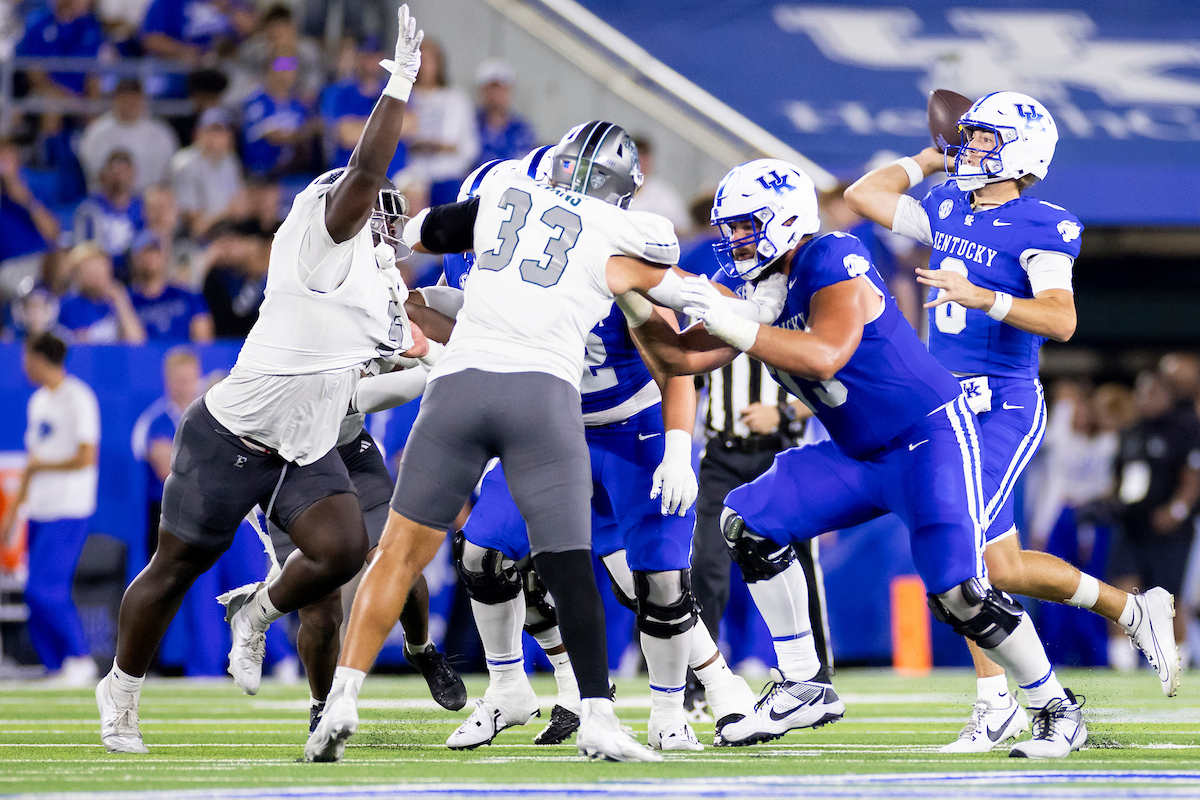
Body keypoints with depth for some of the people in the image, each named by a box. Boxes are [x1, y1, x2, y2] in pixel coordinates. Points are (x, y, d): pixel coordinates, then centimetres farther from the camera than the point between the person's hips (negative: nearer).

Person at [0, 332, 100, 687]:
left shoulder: (78, 398, -11)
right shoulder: (39, 401, 16)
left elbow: (86, 458, -18)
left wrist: (42, 467, -7)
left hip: (68, 512, -8)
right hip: (40, 511, 8)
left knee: (44, 591, -16)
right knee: (39, 595, 4)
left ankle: (80, 659, -6)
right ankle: (58, 667, 9)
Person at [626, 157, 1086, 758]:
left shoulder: (831, 261, -19)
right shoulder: (757, 288, 6)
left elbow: (827, 354, -34)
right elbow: (684, 357, 8)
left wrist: (735, 328, -37)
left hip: (931, 438, -9)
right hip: (861, 455, 9)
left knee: (957, 591, -20)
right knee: (748, 522, -1)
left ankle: (1057, 709, 0)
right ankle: (805, 687, 5)